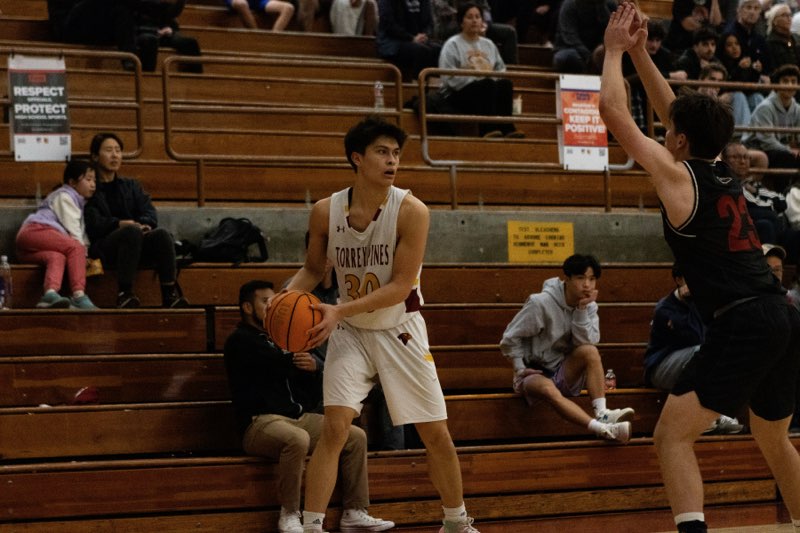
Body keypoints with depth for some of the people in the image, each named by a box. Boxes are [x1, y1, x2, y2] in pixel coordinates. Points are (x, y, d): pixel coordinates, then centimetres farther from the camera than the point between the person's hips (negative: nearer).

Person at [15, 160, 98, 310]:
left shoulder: (79, 202, 32)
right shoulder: (64, 197, 2)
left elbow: (81, 232, 22)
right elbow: (72, 230, -7)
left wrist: (85, 250, 5)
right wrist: (84, 251, -8)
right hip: (34, 231, -8)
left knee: (57, 257, -27)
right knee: (76, 248, -25)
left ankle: (51, 292, -57)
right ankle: (78, 296, -39)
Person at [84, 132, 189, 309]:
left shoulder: (131, 186, 27)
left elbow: (149, 211, 11)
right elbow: (93, 223, -5)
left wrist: (145, 224, -13)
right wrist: (119, 224, -22)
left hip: (136, 244, 4)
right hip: (102, 246, -4)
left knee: (161, 234, -27)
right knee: (132, 232, -36)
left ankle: (170, 293, -35)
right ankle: (124, 293, -42)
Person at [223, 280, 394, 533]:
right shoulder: (241, 340, 1)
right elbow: (284, 365, -16)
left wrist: (315, 366, -5)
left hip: (299, 417, 8)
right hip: (260, 422, -8)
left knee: (355, 436, -9)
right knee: (297, 439, -38)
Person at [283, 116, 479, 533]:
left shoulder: (411, 211, -17)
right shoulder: (326, 211, -9)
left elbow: (400, 287, -20)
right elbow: (313, 268, 7)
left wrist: (340, 311, -29)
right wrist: (289, 295, -15)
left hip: (399, 330, -1)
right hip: (350, 332, 1)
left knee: (436, 434, 5)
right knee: (334, 426, -17)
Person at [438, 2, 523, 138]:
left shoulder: (489, 45, 20)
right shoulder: (452, 45, 1)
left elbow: (501, 71, 20)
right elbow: (448, 78, -10)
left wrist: (493, 76, -6)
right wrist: (479, 79, -17)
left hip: (488, 91, 5)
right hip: (459, 94, -5)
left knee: (505, 83, -27)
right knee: (487, 84, -35)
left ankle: (506, 126, -38)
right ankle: (488, 128, -47)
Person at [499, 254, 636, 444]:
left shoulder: (589, 306, 0)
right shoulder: (541, 303, -15)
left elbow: (586, 343, -15)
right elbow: (510, 340, -9)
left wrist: (582, 311, -22)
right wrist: (521, 369, -14)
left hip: (565, 373, 4)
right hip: (534, 374, -4)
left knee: (590, 351, -25)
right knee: (547, 389, -39)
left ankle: (602, 414, -35)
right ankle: (602, 429, -57)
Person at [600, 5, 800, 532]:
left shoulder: (679, 174, -3)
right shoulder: (724, 172, 17)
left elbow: (614, 112, 0)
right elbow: (677, 111, 31)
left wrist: (614, 49, 13)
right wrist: (638, 53, 31)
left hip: (742, 324, -8)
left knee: (673, 434, -10)